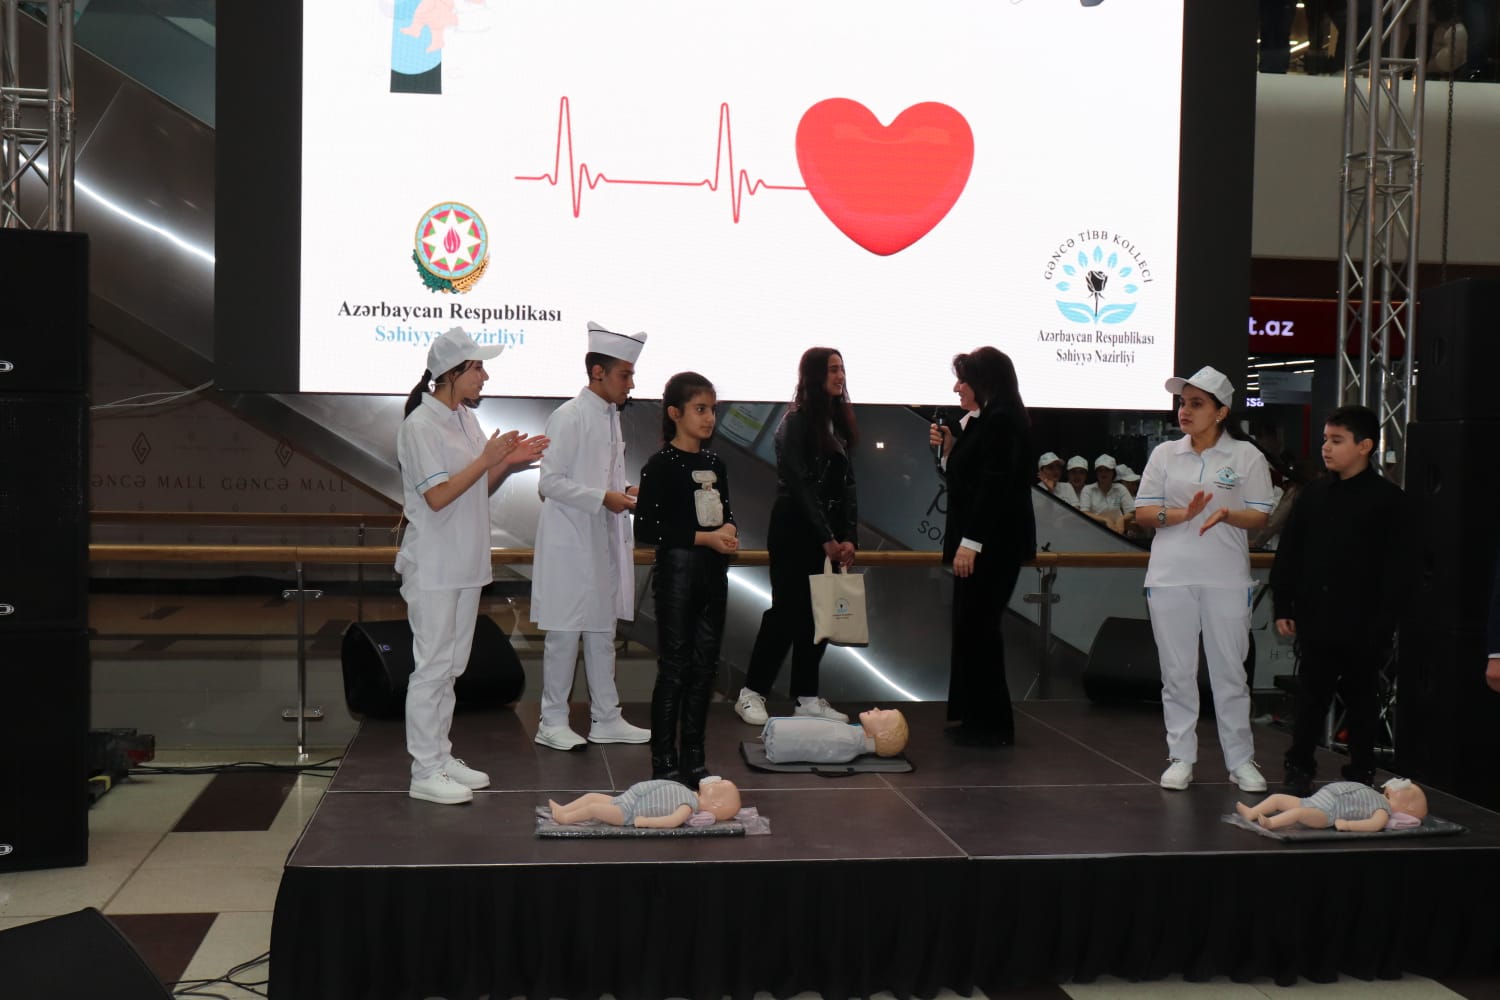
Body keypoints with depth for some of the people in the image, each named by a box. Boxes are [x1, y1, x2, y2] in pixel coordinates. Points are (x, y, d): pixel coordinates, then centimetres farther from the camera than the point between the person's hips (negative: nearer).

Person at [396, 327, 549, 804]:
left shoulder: (465, 419, 12)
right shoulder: (421, 425, -15)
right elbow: (438, 496, -21)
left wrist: (508, 462, 1)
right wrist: (488, 459, -19)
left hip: (465, 565, 9)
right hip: (433, 569, -9)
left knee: (450, 667, 14)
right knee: (432, 666, -3)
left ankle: (442, 758, 24)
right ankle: (425, 773, 3)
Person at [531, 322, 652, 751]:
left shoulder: (611, 416, 12)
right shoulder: (569, 418, -14)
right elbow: (550, 481, -18)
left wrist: (625, 492, 3)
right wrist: (604, 498, -20)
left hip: (605, 542, 9)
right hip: (571, 543, -9)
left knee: (602, 631, 14)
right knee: (565, 633, 0)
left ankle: (606, 718, 22)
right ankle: (553, 722, 11)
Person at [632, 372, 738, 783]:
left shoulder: (715, 464, 11)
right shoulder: (661, 465, -10)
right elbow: (646, 529, -15)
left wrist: (729, 529, 0)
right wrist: (703, 538, -18)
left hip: (714, 572, 7)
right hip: (677, 571, -7)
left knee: (704, 667, 10)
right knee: (674, 668, -2)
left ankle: (694, 758, 20)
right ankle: (663, 762, 6)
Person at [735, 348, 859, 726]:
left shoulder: (840, 423, 12)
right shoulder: (796, 422, -8)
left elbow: (847, 485, 9)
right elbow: (800, 485, -13)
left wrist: (849, 538, -1)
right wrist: (826, 538, -15)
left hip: (828, 535, 6)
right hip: (795, 530, -6)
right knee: (787, 611, -4)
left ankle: (807, 697, 13)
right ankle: (752, 693, 5)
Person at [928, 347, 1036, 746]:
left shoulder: (1003, 421, -15)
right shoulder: (986, 420, 17)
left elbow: (995, 485, -22)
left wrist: (970, 542, -24)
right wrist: (949, 446, 8)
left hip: (993, 544, -10)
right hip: (983, 543, 10)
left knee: (976, 630, -6)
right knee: (972, 630, 12)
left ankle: (992, 724, 1)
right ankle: (977, 718, 18)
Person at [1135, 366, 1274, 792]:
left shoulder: (1246, 456, 1)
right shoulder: (1165, 454, 7)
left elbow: (1260, 516, -1)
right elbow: (1143, 510, 3)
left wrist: (1227, 515, -21)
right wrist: (1182, 513, -15)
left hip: (1226, 579, -2)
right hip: (1170, 576, 2)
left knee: (1230, 670, 4)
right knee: (1177, 671, 6)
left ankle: (1241, 760, 14)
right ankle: (1180, 757, 15)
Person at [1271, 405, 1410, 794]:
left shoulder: (1387, 499, -5)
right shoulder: (1312, 495, 7)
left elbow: (1397, 567, -7)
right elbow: (1287, 555, 9)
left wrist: (1384, 622, -12)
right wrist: (1283, 607, 4)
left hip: (1362, 625, -3)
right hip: (1315, 618, 3)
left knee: (1361, 699, 10)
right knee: (1310, 697, 8)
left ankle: (1361, 773, 21)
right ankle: (1299, 768, 16)